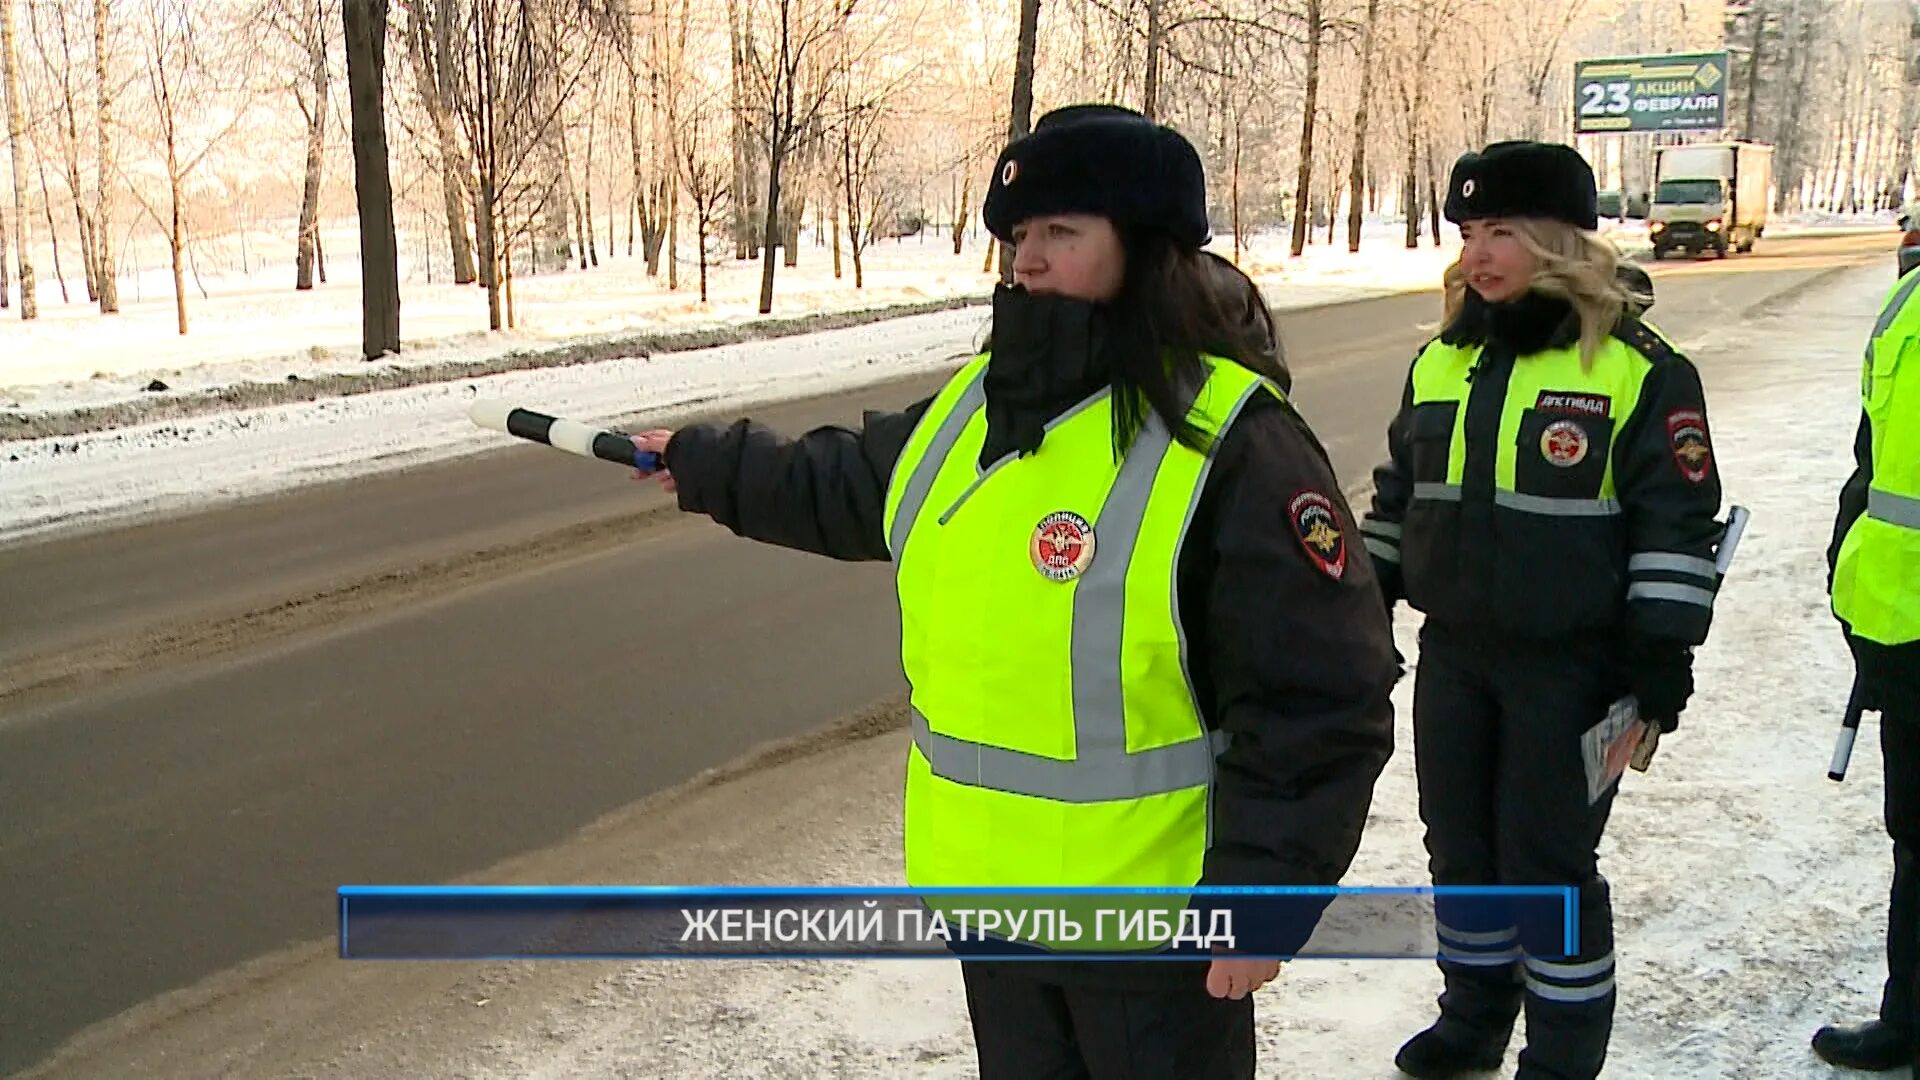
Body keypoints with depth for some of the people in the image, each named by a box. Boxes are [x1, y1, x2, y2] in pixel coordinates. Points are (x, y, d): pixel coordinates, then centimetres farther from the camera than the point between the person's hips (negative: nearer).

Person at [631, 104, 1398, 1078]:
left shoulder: (1231, 447, -21)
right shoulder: (977, 405, 3)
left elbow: (1318, 704, -21)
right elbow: (841, 489, 23)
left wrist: (1265, 891, -22)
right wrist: (705, 464, 33)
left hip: (1153, 923, -7)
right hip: (987, 893, 7)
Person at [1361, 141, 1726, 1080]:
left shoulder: (1637, 370, -11)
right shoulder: (1440, 363, 8)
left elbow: (1678, 527, -11)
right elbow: (1397, 499, 17)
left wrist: (1658, 665, -14)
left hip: (1571, 668, -6)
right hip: (1453, 656, 6)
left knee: (1549, 863, 3)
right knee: (1460, 849, 16)